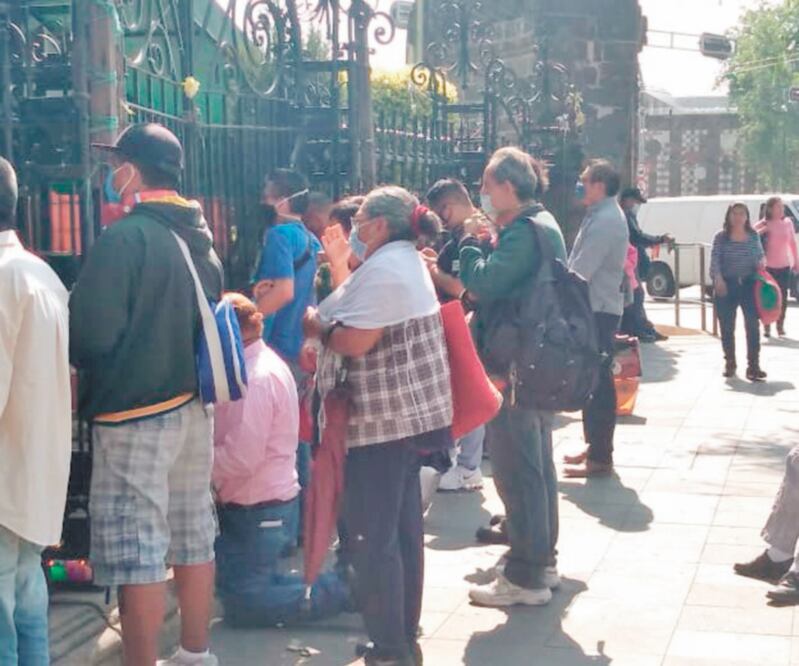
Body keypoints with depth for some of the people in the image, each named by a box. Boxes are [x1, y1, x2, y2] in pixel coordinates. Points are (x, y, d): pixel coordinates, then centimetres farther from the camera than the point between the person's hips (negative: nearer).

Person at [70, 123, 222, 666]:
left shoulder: (125, 237, -16)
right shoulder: (201, 238, 10)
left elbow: (91, 334, -20)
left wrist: (89, 373, 0)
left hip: (135, 413, -8)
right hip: (193, 406, 9)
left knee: (137, 552, -2)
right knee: (194, 536, 16)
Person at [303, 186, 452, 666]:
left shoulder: (382, 270, -17)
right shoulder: (407, 260, 17)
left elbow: (354, 341, -23)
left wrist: (313, 324, -7)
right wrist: (327, 317, 11)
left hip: (385, 420, -11)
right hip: (410, 413, 11)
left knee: (373, 537, -5)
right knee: (403, 528, 15)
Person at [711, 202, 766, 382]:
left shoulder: (753, 236, 8)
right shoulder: (721, 237, 1)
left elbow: (760, 255, 16)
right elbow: (715, 259, -5)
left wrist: (761, 261, -7)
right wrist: (718, 278, -20)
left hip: (749, 284, 1)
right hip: (726, 285, -1)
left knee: (753, 325, -8)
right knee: (727, 326, 6)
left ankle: (753, 366, -7)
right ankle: (730, 363, 23)